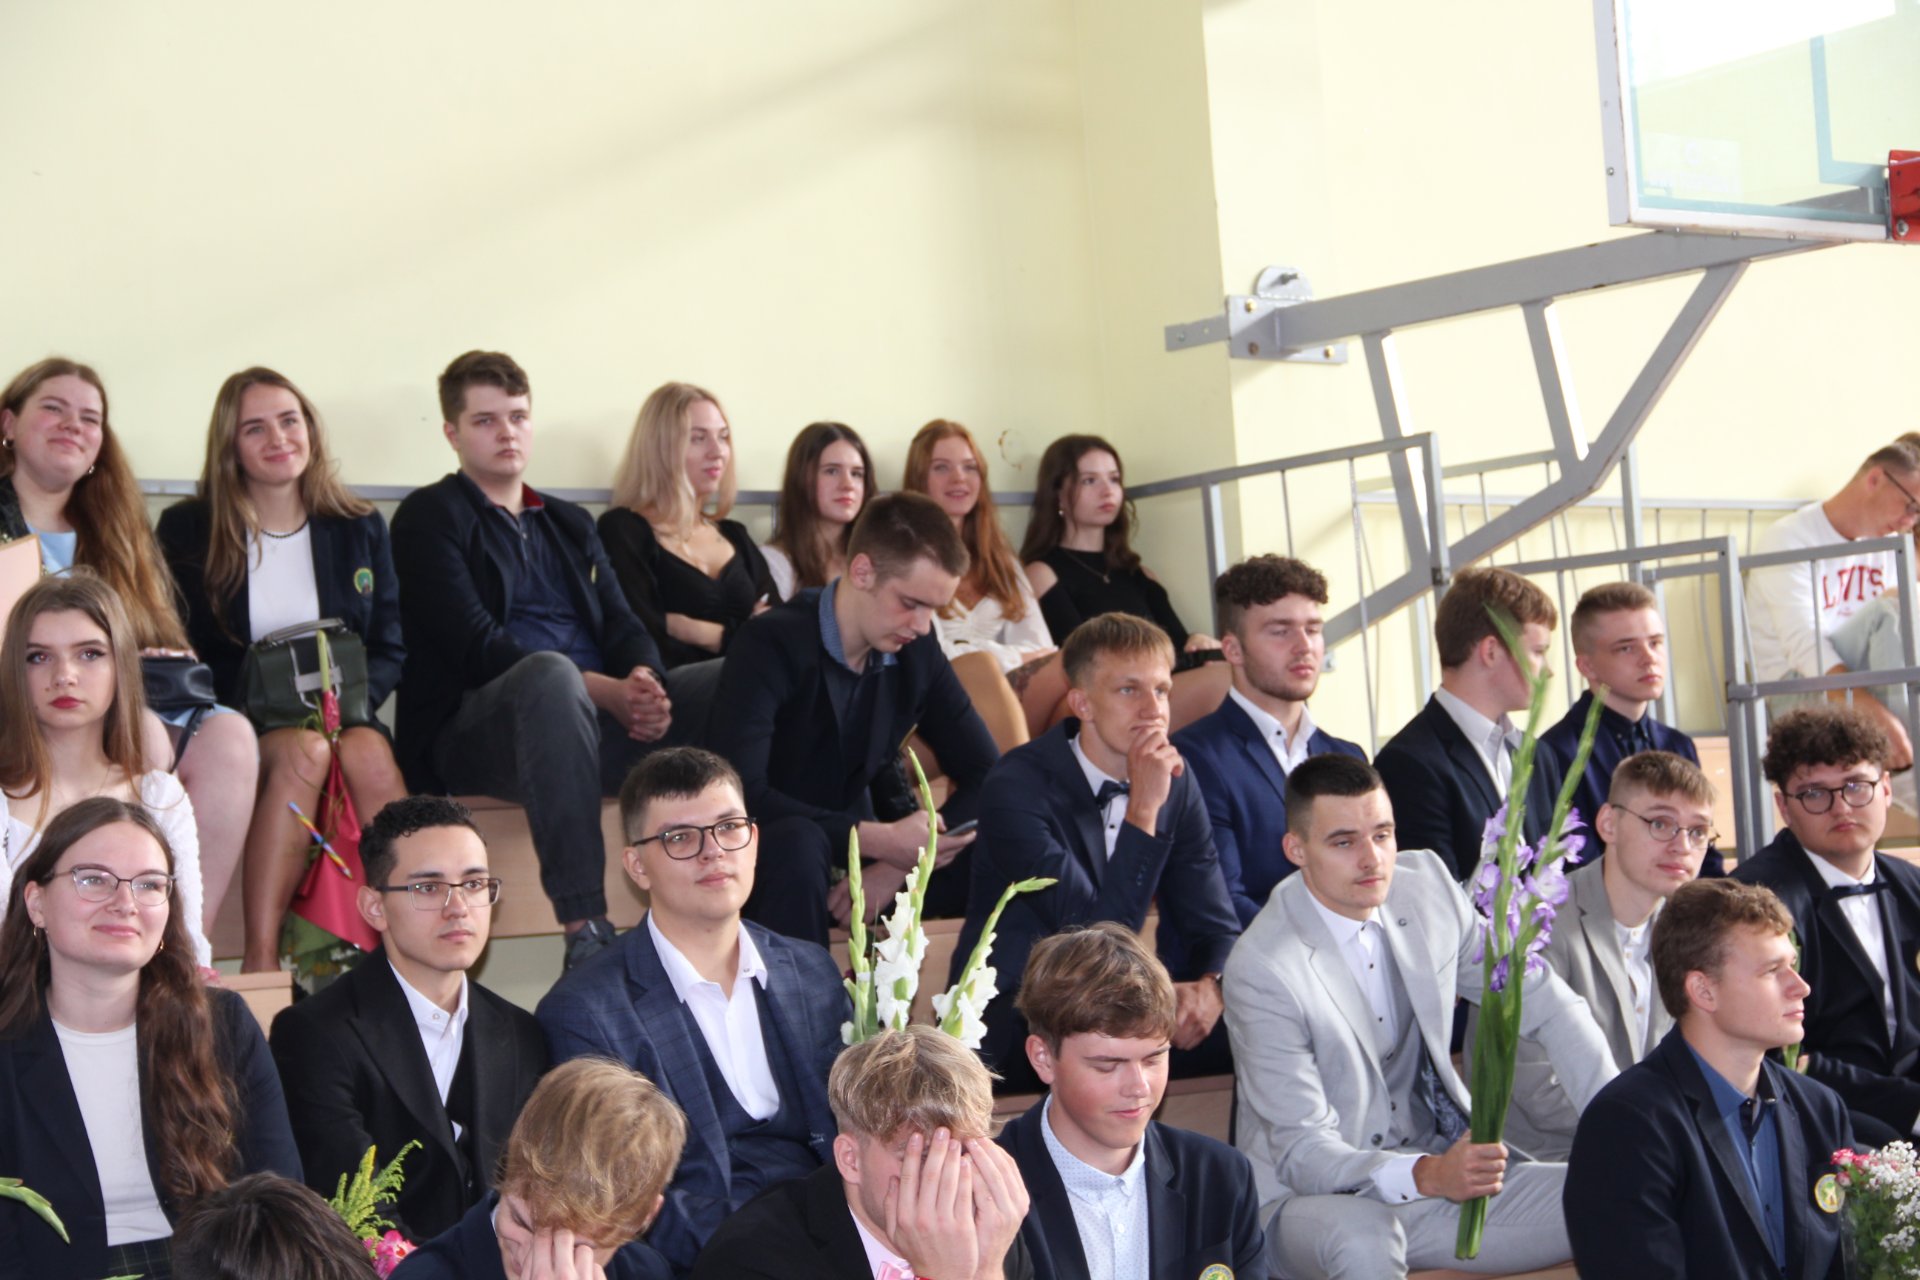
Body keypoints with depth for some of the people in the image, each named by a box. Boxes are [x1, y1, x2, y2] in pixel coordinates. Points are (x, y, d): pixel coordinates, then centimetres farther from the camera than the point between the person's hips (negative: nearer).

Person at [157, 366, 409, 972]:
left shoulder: (360, 529, 13)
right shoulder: (187, 531, 6)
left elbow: (391, 647, 10)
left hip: (342, 717, 2)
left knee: (368, 753, -33)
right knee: (305, 752, -35)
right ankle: (261, 959, -39)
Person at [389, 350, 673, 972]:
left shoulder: (570, 524, 27)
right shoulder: (430, 518, 7)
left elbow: (624, 627, 13)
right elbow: (477, 647, -7)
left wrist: (646, 684, -12)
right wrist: (600, 688, -17)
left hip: (598, 717, 6)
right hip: (471, 730, -5)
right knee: (551, 673, -41)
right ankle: (585, 930, -46)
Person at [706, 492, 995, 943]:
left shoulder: (917, 653, -1)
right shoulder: (772, 644, -19)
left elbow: (984, 774, 1)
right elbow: (739, 792, -30)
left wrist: (900, 861, -16)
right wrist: (876, 840, -31)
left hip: (860, 858, 5)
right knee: (798, 842, -38)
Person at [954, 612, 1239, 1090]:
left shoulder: (1175, 782, 3)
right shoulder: (1016, 788, -17)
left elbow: (1216, 926, 5)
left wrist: (1211, 987, -18)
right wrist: (1144, 810, -28)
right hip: (1010, 1036, -6)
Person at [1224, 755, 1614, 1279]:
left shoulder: (1428, 886, -1)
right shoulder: (1261, 967, -19)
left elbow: (1546, 1004, 7)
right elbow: (1302, 1152, -21)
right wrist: (1427, 1175, -38)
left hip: (1442, 1169, 5)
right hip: (1317, 1200, -5)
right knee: (1363, 1237, -39)